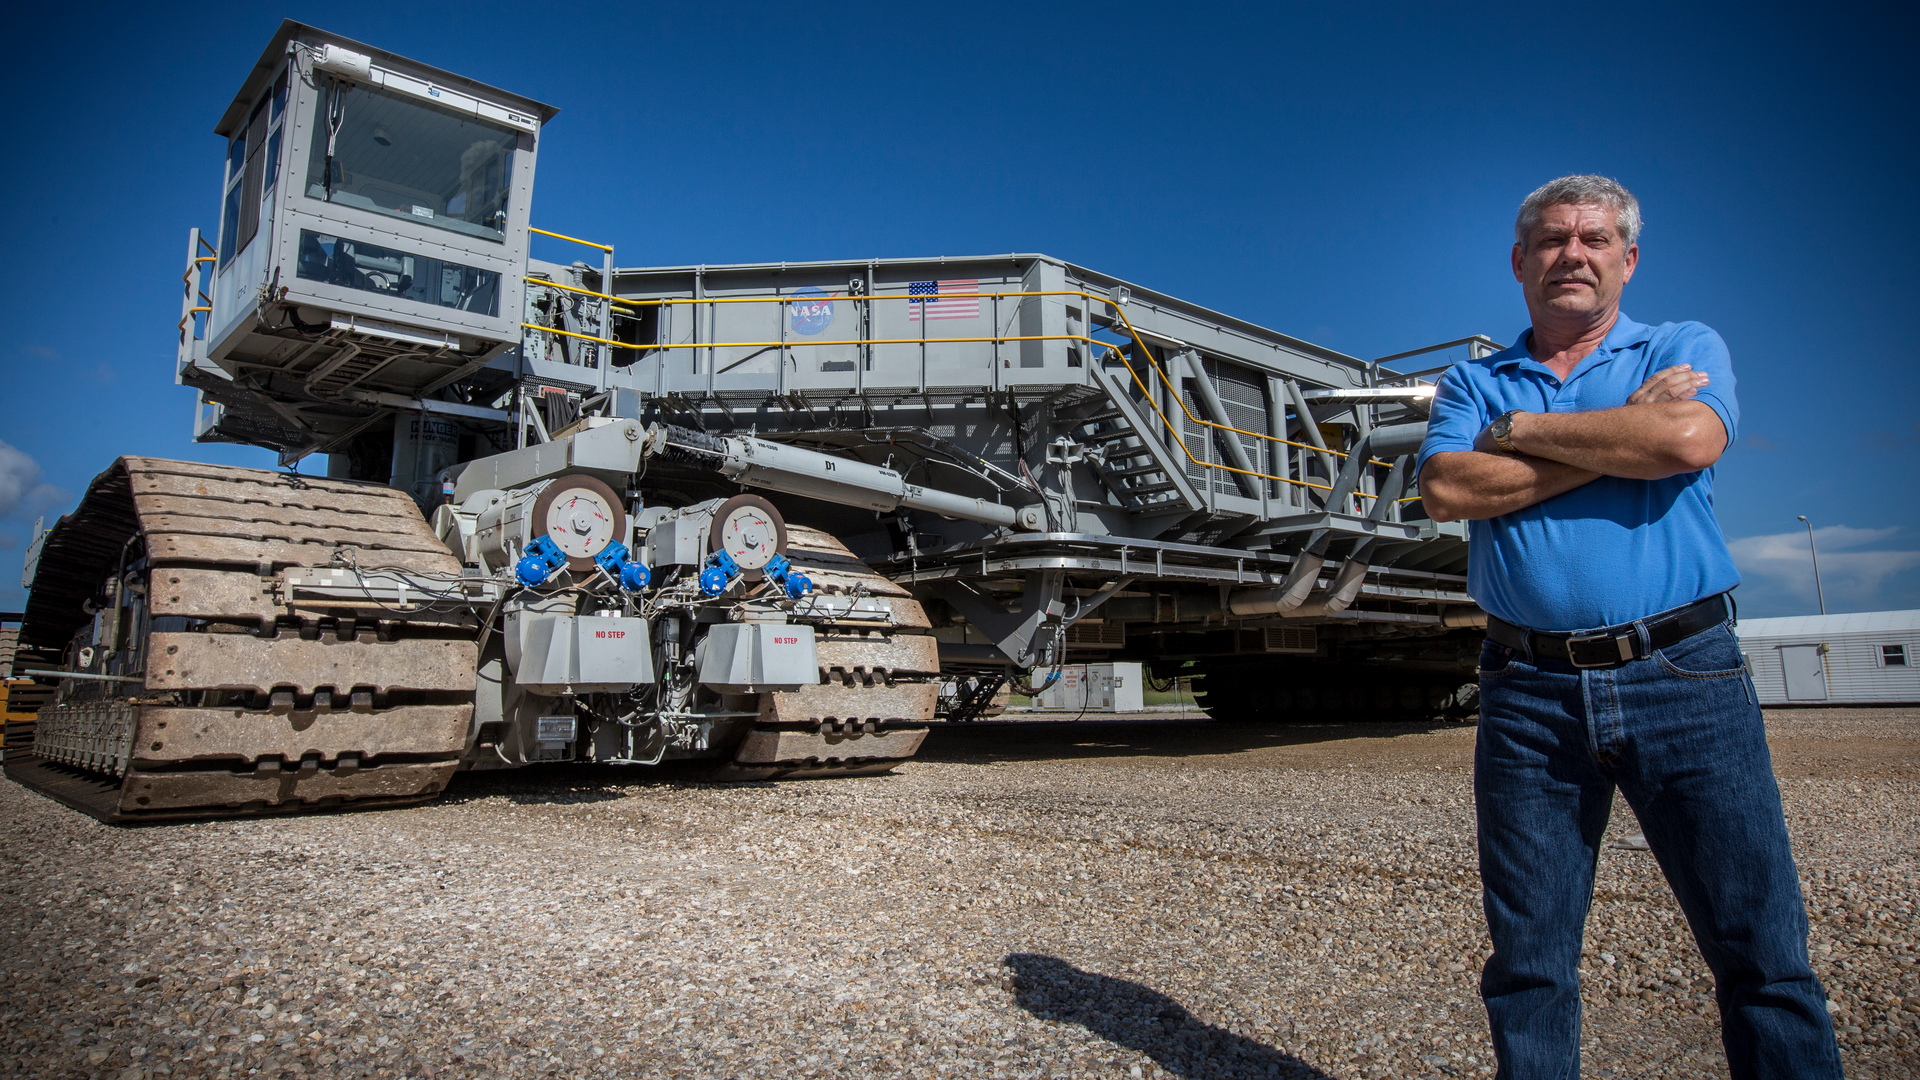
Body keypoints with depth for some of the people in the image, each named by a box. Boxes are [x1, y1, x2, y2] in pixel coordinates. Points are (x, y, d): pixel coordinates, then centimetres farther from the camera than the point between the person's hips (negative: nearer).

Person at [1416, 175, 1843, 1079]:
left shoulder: (1687, 350, 10)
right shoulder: (1473, 382, 12)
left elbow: (1688, 438, -14)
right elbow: (1445, 490, -8)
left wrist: (1523, 431, -4)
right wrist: (1622, 438, -7)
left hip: (1683, 674, -1)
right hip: (1528, 692, 1)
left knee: (1761, 951, 4)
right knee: (1528, 961, 8)